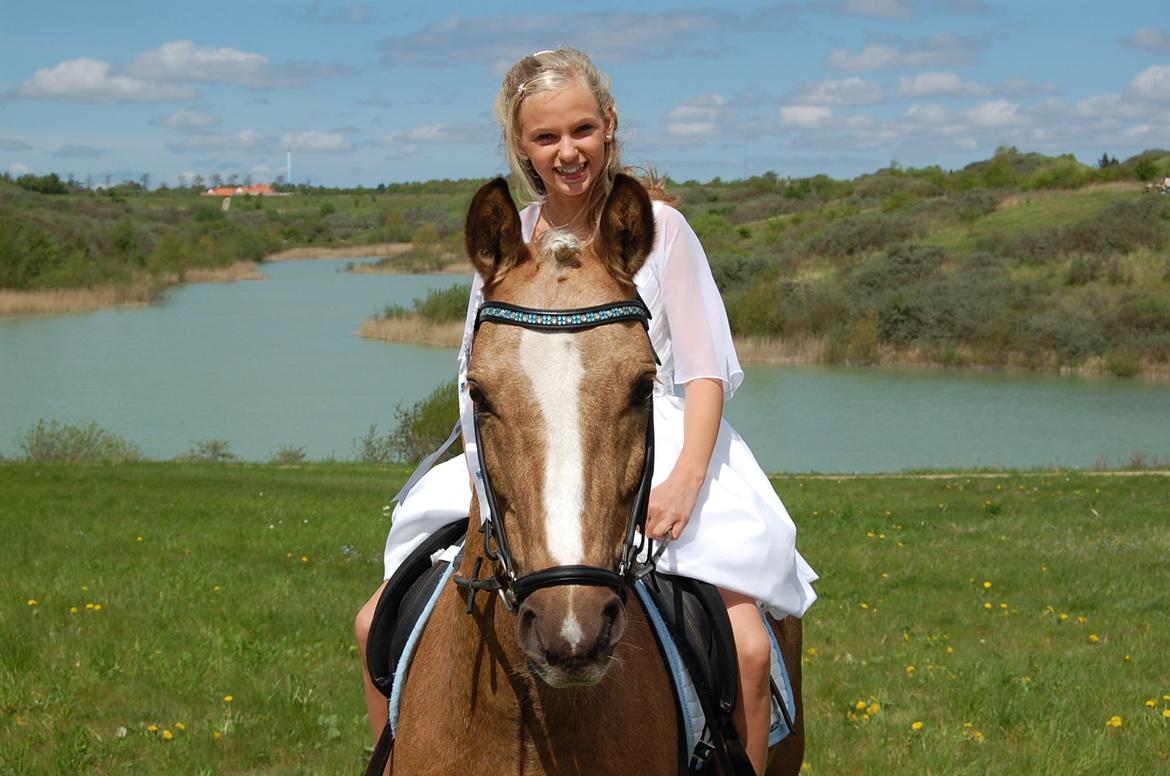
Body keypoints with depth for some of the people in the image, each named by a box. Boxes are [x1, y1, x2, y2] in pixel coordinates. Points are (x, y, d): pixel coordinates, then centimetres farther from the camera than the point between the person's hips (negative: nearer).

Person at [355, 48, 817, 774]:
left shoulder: (658, 227, -2)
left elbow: (706, 371, -6)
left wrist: (685, 481, -22)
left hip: (657, 455, -3)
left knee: (747, 651, -25)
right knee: (382, 626, -3)